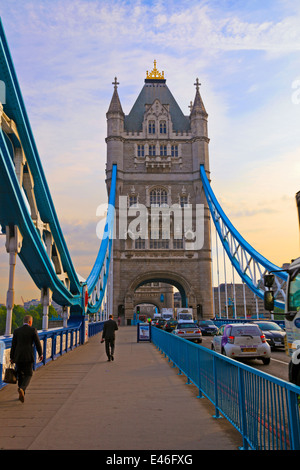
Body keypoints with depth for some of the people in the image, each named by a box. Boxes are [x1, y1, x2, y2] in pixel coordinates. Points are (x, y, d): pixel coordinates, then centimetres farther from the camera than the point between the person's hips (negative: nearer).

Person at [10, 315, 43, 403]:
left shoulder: (16, 331, 4)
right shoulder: (33, 330, -4)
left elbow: (13, 345, 5)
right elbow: (37, 343, -3)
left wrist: (12, 358, 12)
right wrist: (40, 354, 9)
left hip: (18, 357, 3)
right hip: (28, 357, -3)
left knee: (20, 375, 16)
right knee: (28, 375, 4)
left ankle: (22, 394, 21)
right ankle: (21, 389, -23)